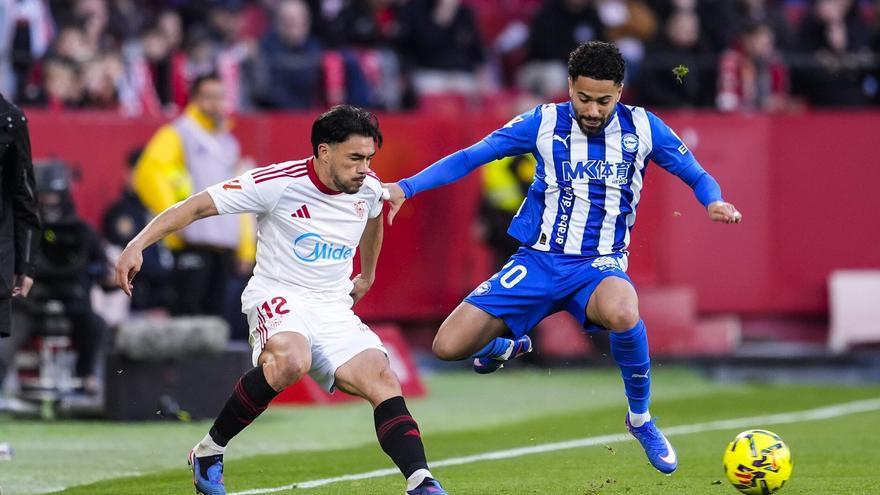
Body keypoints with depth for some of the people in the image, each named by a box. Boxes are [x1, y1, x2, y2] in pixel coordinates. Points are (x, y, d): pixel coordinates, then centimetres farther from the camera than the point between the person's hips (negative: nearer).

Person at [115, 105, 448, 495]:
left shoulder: (369, 189, 4)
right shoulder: (279, 182, -14)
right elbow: (198, 206, -13)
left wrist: (367, 276, 39)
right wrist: (137, 245, -22)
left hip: (334, 309, 6)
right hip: (277, 298, -6)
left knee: (382, 382, -15)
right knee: (291, 361, -37)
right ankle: (209, 453, -19)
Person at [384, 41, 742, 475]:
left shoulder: (642, 128, -3)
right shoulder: (544, 123, -4)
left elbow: (695, 175, 8)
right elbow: (468, 158, 1)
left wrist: (713, 201, -15)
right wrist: (405, 187, -10)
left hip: (601, 264, -2)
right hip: (539, 260, 2)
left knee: (622, 313, -40)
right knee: (448, 347, -11)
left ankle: (641, 419, -12)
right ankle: (507, 343, 29)